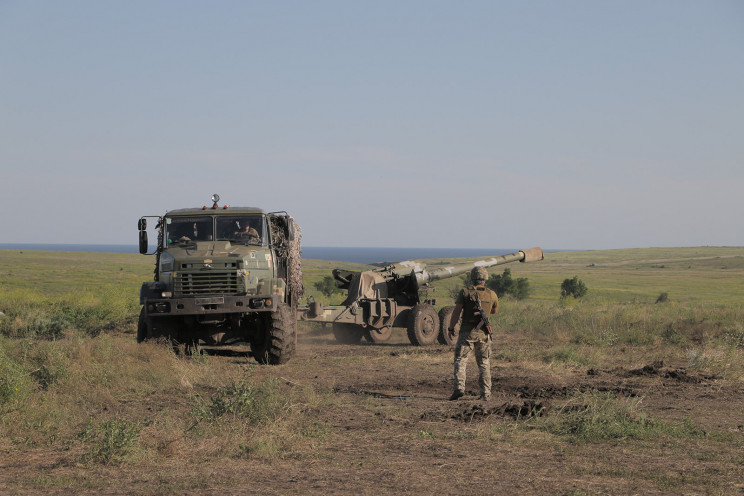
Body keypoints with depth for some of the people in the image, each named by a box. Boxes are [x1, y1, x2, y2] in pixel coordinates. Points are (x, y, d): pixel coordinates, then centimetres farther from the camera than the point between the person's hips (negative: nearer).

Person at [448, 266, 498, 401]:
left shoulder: (465, 291, -6)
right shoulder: (491, 294, 3)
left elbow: (457, 311, -9)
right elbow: (495, 310, 21)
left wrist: (451, 328, -1)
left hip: (467, 332, -3)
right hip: (484, 333, 3)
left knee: (460, 360, 3)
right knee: (484, 363, 12)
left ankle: (459, 388, -14)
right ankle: (486, 393, 10)